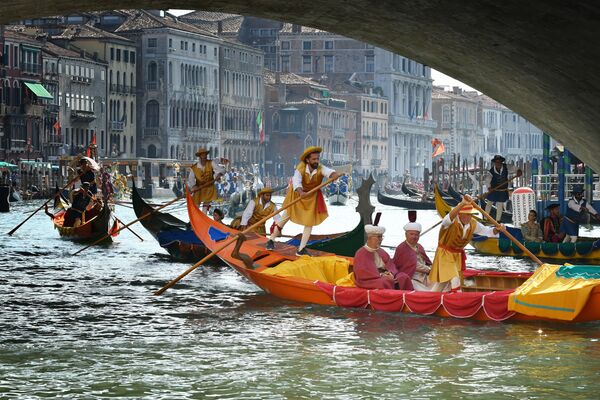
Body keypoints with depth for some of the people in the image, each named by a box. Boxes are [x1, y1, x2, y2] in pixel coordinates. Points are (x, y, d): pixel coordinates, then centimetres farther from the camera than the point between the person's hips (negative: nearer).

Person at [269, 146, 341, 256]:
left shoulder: (321, 169, -26)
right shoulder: (300, 169, -30)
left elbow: (329, 172, -47)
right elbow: (296, 182, -45)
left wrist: (334, 175, -72)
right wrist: (300, 192, -65)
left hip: (312, 197, 2)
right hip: (297, 194, -2)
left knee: (309, 222, 2)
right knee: (285, 217, 8)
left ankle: (301, 249, 11)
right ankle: (271, 240, 24)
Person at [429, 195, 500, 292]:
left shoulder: (473, 224, -6)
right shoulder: (452, 222, -27)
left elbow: (487, 231, 1)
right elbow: (449, 217, -52)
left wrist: (496, 229, -23)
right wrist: (462, 204, -68)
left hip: (458, 255, 7)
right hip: (445, 255, -7)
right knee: (454, 280, -20)